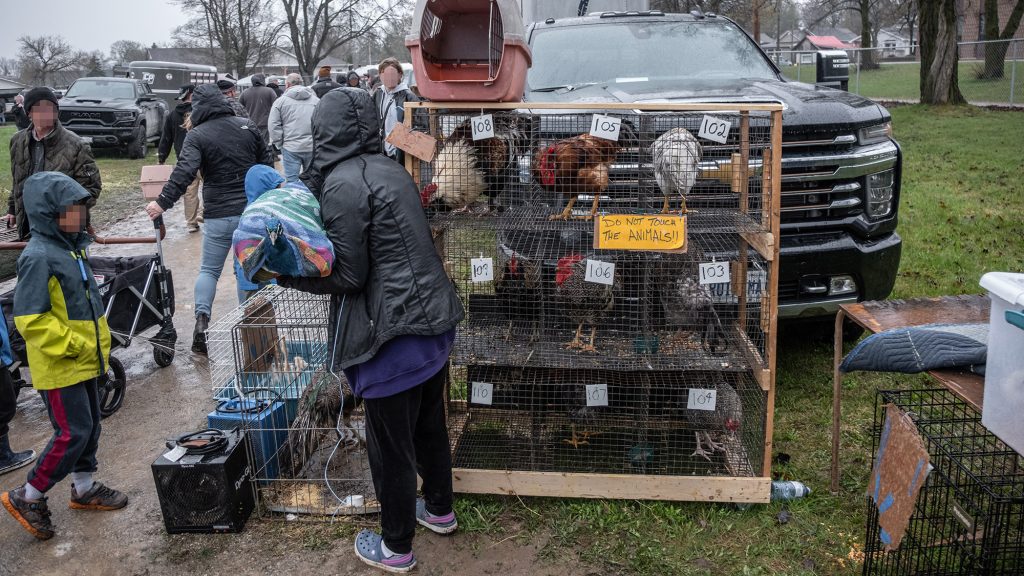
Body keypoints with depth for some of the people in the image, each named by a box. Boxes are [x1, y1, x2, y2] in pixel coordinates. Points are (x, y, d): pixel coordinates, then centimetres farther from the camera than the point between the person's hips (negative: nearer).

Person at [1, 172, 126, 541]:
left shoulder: (70, 247, 8)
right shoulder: (39, 257, -21)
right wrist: (69, 346, -21)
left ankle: (84, 489, 34)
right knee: (72, 432, -5)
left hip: (83, 361, 9)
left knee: (89, 425, 18)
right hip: (59, 366, -9)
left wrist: (99, 341, 16)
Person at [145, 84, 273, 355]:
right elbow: (267, 162, 11)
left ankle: (202, 318, -5)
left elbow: (184, 172, -20)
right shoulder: (248, 126, 5)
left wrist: (162, 202, -21)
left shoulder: (197, 135, -7)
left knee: (209, 269, 11)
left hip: (219, 215, -2)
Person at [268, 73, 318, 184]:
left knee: (292, 181, 3)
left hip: (290, 148, -2)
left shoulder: (280, 101, 1)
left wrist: (279, 145, 5)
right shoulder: (316, 100, 5)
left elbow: (273, 125, -2)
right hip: (312, 147, 2)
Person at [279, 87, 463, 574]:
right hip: (433, 320, 9)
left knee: (390, 445, 8)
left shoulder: (343, 184, -15)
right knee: (429, 425, 24)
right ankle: (439, 510, 43)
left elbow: (347, 274, -16)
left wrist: (286, 273, -5)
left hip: (395, 334, -9)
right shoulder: (389, 170, 11)